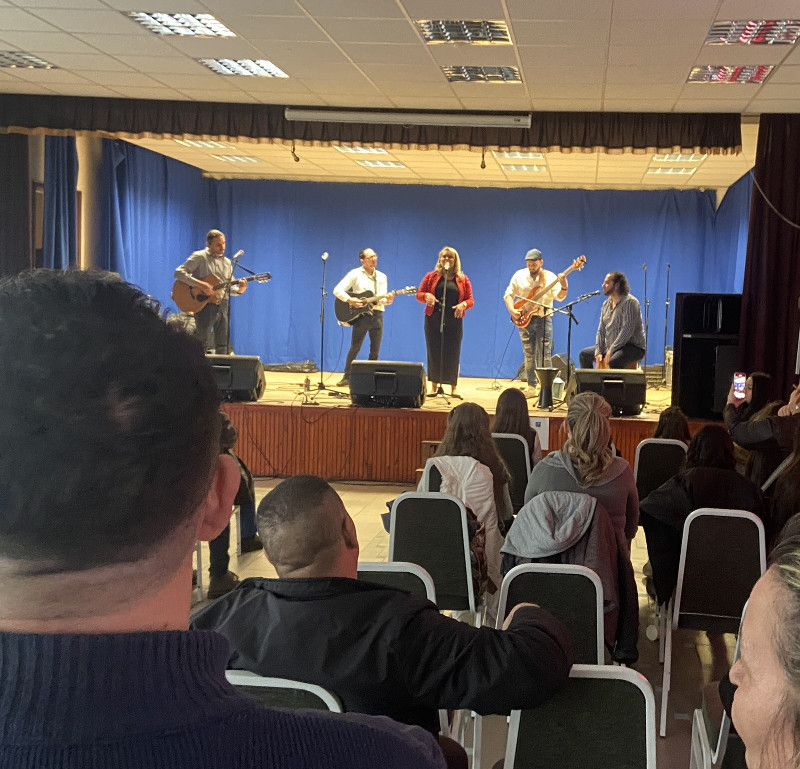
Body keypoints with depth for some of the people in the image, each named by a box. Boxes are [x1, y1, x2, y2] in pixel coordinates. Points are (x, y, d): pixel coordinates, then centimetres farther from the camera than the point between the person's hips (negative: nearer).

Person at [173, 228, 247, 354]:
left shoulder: (227, 262, 16)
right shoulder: (200, 257, -2)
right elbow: (179, 273, -12)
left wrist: (240, 289, -7)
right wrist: (199, 284, -23)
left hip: (223, 305, 6)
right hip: (205, 305, -5)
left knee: (223, 346, 5)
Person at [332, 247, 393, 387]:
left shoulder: (381, 277, 10)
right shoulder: (355, 274, -2)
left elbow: (383, 299, 3)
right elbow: (337, 290, -7)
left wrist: (387, 300, -20)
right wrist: (350, 300, -20)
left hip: (377, 314, 4)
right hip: (361, 314, -4)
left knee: (375, 351, 5)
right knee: (354, 348, -3)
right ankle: (347, 377, 6)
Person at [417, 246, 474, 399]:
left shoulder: (463, 279, 7)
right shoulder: (431, 276, 7)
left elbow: (470, 299, 6)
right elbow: (419, 294, 7)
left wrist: (463, 304, -16)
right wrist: (426, 296, -15)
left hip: (454, 321, 0)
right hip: (433, 319, 0)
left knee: (453, 354, -1)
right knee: (434, 352, 1)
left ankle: (453, 388, 5)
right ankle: (434, 386, 9)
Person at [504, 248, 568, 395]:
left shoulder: (550, 277, -3)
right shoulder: (519, 276, 4)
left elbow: (559, 297, -13)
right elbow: (508, 294, 7)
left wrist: (564, 287, -34)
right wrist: (512, 310, -9)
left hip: (544, 320, -2)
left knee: (545, 356, -5)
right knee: (529, 355, 6)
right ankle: (531, 387, 12)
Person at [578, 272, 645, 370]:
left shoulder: (629, 302, -16)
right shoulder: (606, 304, 12)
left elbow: (627, 330, -24)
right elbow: (601, 330, 10)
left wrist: (611, 350, -26)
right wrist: (598, 352, -4)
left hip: (633, 347, -9)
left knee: (613, 362, -37)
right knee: (584, 354, 7)